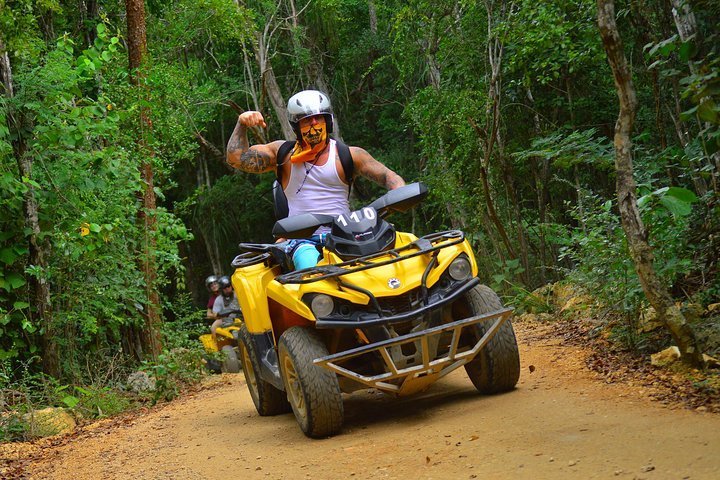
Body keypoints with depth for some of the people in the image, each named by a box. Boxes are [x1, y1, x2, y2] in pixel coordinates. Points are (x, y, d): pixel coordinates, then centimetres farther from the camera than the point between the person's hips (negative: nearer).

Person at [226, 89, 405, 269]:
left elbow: (389, 176, 4)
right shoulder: (283, 153, 11)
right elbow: (237, 158, 8)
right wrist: (241, 125, -5)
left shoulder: (347, 155, 9)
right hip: (302, 239, 0)